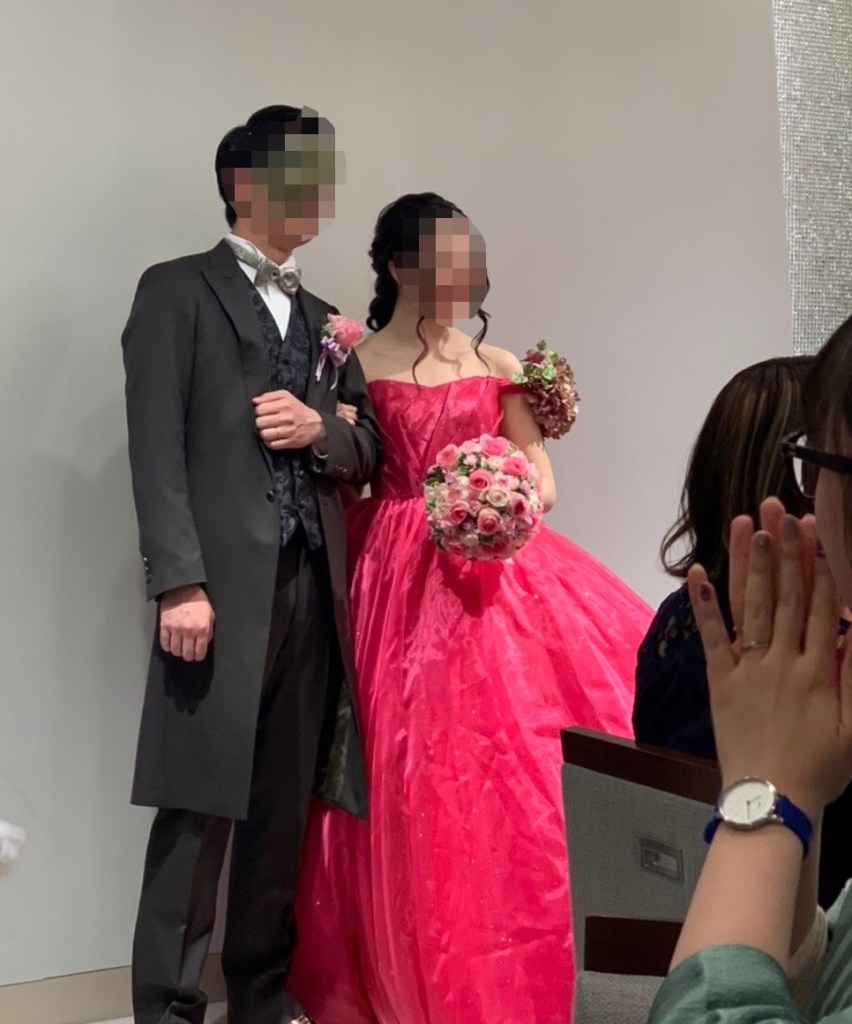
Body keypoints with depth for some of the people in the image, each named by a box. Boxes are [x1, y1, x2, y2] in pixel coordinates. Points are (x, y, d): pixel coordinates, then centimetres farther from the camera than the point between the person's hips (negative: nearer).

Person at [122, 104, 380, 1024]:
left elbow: (368, 449, 20)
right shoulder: (177, 290, 3)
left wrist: (321, 428, -3)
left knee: (284, 811, 9)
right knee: (200, 807, -4)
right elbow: (157, 446, -8)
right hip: (225, 583, -6)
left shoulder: (322, 318, 23)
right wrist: (179, 582, -17)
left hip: (314, 587, 6)